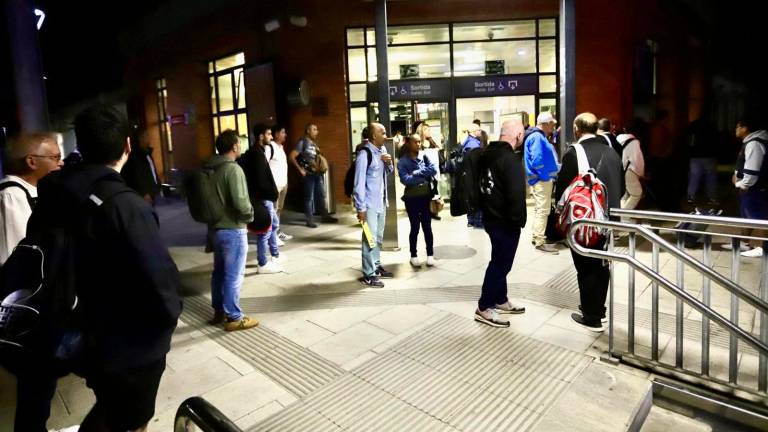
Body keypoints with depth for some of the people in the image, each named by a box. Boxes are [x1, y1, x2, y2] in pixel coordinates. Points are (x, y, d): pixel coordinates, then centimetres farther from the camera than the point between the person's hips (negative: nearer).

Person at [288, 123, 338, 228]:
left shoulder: (314, 143, 12)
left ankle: (325, 216, 25)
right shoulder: (302, 142, -10)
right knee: (309, 197, 0)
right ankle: (309, 220, 8)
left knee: (321, 195, 14)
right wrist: (300, 169, -14)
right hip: (309, 174, -7)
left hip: (318, 173, 7)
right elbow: (291, 156, -15)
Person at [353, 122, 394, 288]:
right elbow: (359, 183, -18)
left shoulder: (382, 149, 7)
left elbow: (389, 172, 21)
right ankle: (369, 275, 5)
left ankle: (376, 266, 31)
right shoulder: (364, 154, -17)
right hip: (369, 204, -8)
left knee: (379, 236, 17)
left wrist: (388, 163, -3)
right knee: (370, 238, -4)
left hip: (381, 202, 8)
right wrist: (361, 208, -19)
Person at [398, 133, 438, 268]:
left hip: (426, 197, 3)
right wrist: (424, 176, -14)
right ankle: (413, 255, 20)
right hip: (412, 199, -3)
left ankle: (430, 254, 18)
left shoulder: (424, 157, 5)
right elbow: (405, 180, -20)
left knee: (427, 226, 7)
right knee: (415, 227, 6)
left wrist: (417, 172, -18)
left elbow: (434, 170, -10)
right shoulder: (402, 161, -7)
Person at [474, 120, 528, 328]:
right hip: (505, 220, -9)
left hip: (491, 216, 10)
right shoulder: (511, 159, -21)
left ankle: (500, 300, 31)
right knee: (501, 263, 1)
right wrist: (519, 220, -14)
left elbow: (482, 184, 16)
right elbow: (516, 194, -25)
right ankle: (484, 308, 8)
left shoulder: (488, 153, 8)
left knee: (499, 261, 19)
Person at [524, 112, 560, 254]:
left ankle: (536, 236, 28)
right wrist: (546, 176, -18)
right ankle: (540, 242, -3)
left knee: (539, 209, 17)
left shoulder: (540, 136, 16)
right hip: (542, 179, -11)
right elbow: (537, 160, -25)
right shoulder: (537, 137, -17)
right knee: (543, 210, -7)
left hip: (543, 178, 11)